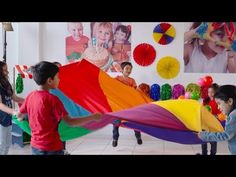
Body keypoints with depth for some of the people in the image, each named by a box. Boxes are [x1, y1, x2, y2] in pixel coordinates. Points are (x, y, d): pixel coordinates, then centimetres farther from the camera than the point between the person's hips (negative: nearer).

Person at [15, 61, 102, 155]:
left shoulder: (30, 96, -1)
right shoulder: (52, 99, -20)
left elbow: (19, 115, 13)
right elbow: (70, 121, -23)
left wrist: (21, 118, 36)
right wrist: (93, 117, -17)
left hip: (35, 146, 7)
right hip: (51, 148, -7)